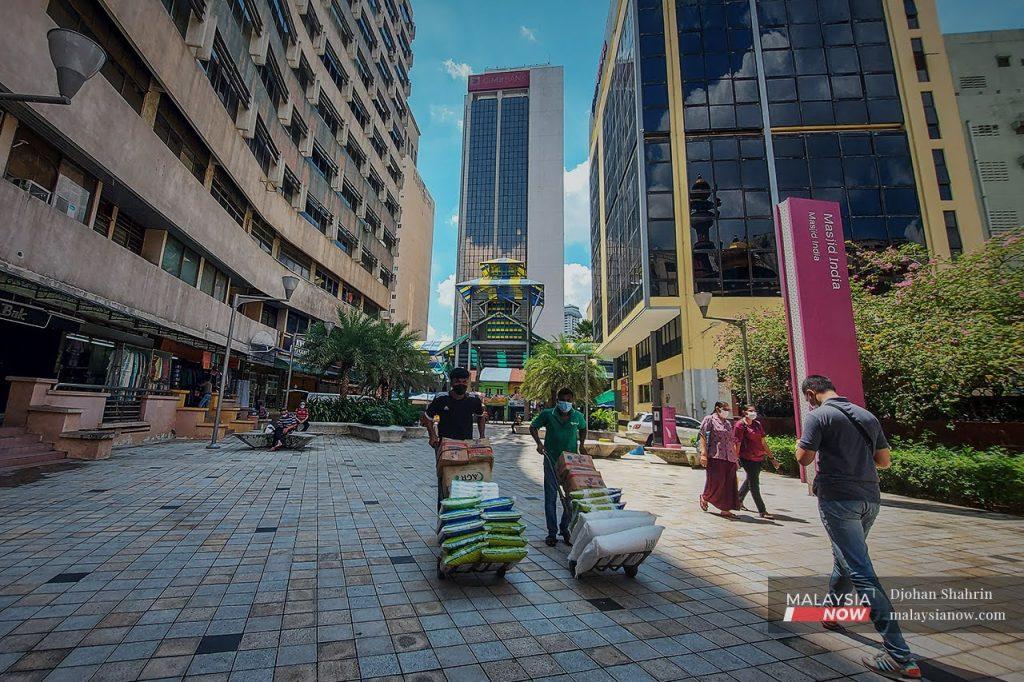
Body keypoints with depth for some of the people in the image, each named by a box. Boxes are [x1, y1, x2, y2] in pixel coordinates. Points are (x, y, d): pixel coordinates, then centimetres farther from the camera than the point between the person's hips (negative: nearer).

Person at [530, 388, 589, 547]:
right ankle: (552, 532, 15)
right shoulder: (547, 414, -7)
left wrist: (581, 444, 6)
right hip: (551, 461, -2)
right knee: (551, 498, 3)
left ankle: (565, 530, 25)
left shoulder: (578, 416, 0)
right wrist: (538, 443, -11)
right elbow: (533, 427, 4)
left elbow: (583, 429, 21)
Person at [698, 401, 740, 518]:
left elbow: (733, 441, 21)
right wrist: (703, 454, -17)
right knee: (715, 482, -2)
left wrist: (736, 458, 16)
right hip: (715, 456, -6)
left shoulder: (728, 423, 18)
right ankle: (704, 497, 25)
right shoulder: (710, 419, -2)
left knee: (729, 484, 4)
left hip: (729, 457, 6)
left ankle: (725, 510, 11)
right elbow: (702, 436, -9)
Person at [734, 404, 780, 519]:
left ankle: (738, 501, 35)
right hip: (747, 458, -8)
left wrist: (772, 458, 15)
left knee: (750, 480, 18)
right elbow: (737, 444, -12)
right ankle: (762, 511, 0)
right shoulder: (740, 425, -9)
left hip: (759, 458, 8)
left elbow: (763, 443, 17)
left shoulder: (758, 424, 12)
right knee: (754, 483, -4)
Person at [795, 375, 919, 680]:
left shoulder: (818, 416, -10)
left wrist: (801, 443, 8)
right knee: (845, 557, 24)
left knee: (861, 573, -4)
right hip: (869, 498, 8)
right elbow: (884, 461, 15)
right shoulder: (867, 416, 10)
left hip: (837, 499, -8)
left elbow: (804, 458, -12)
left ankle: (900, 656, -3)